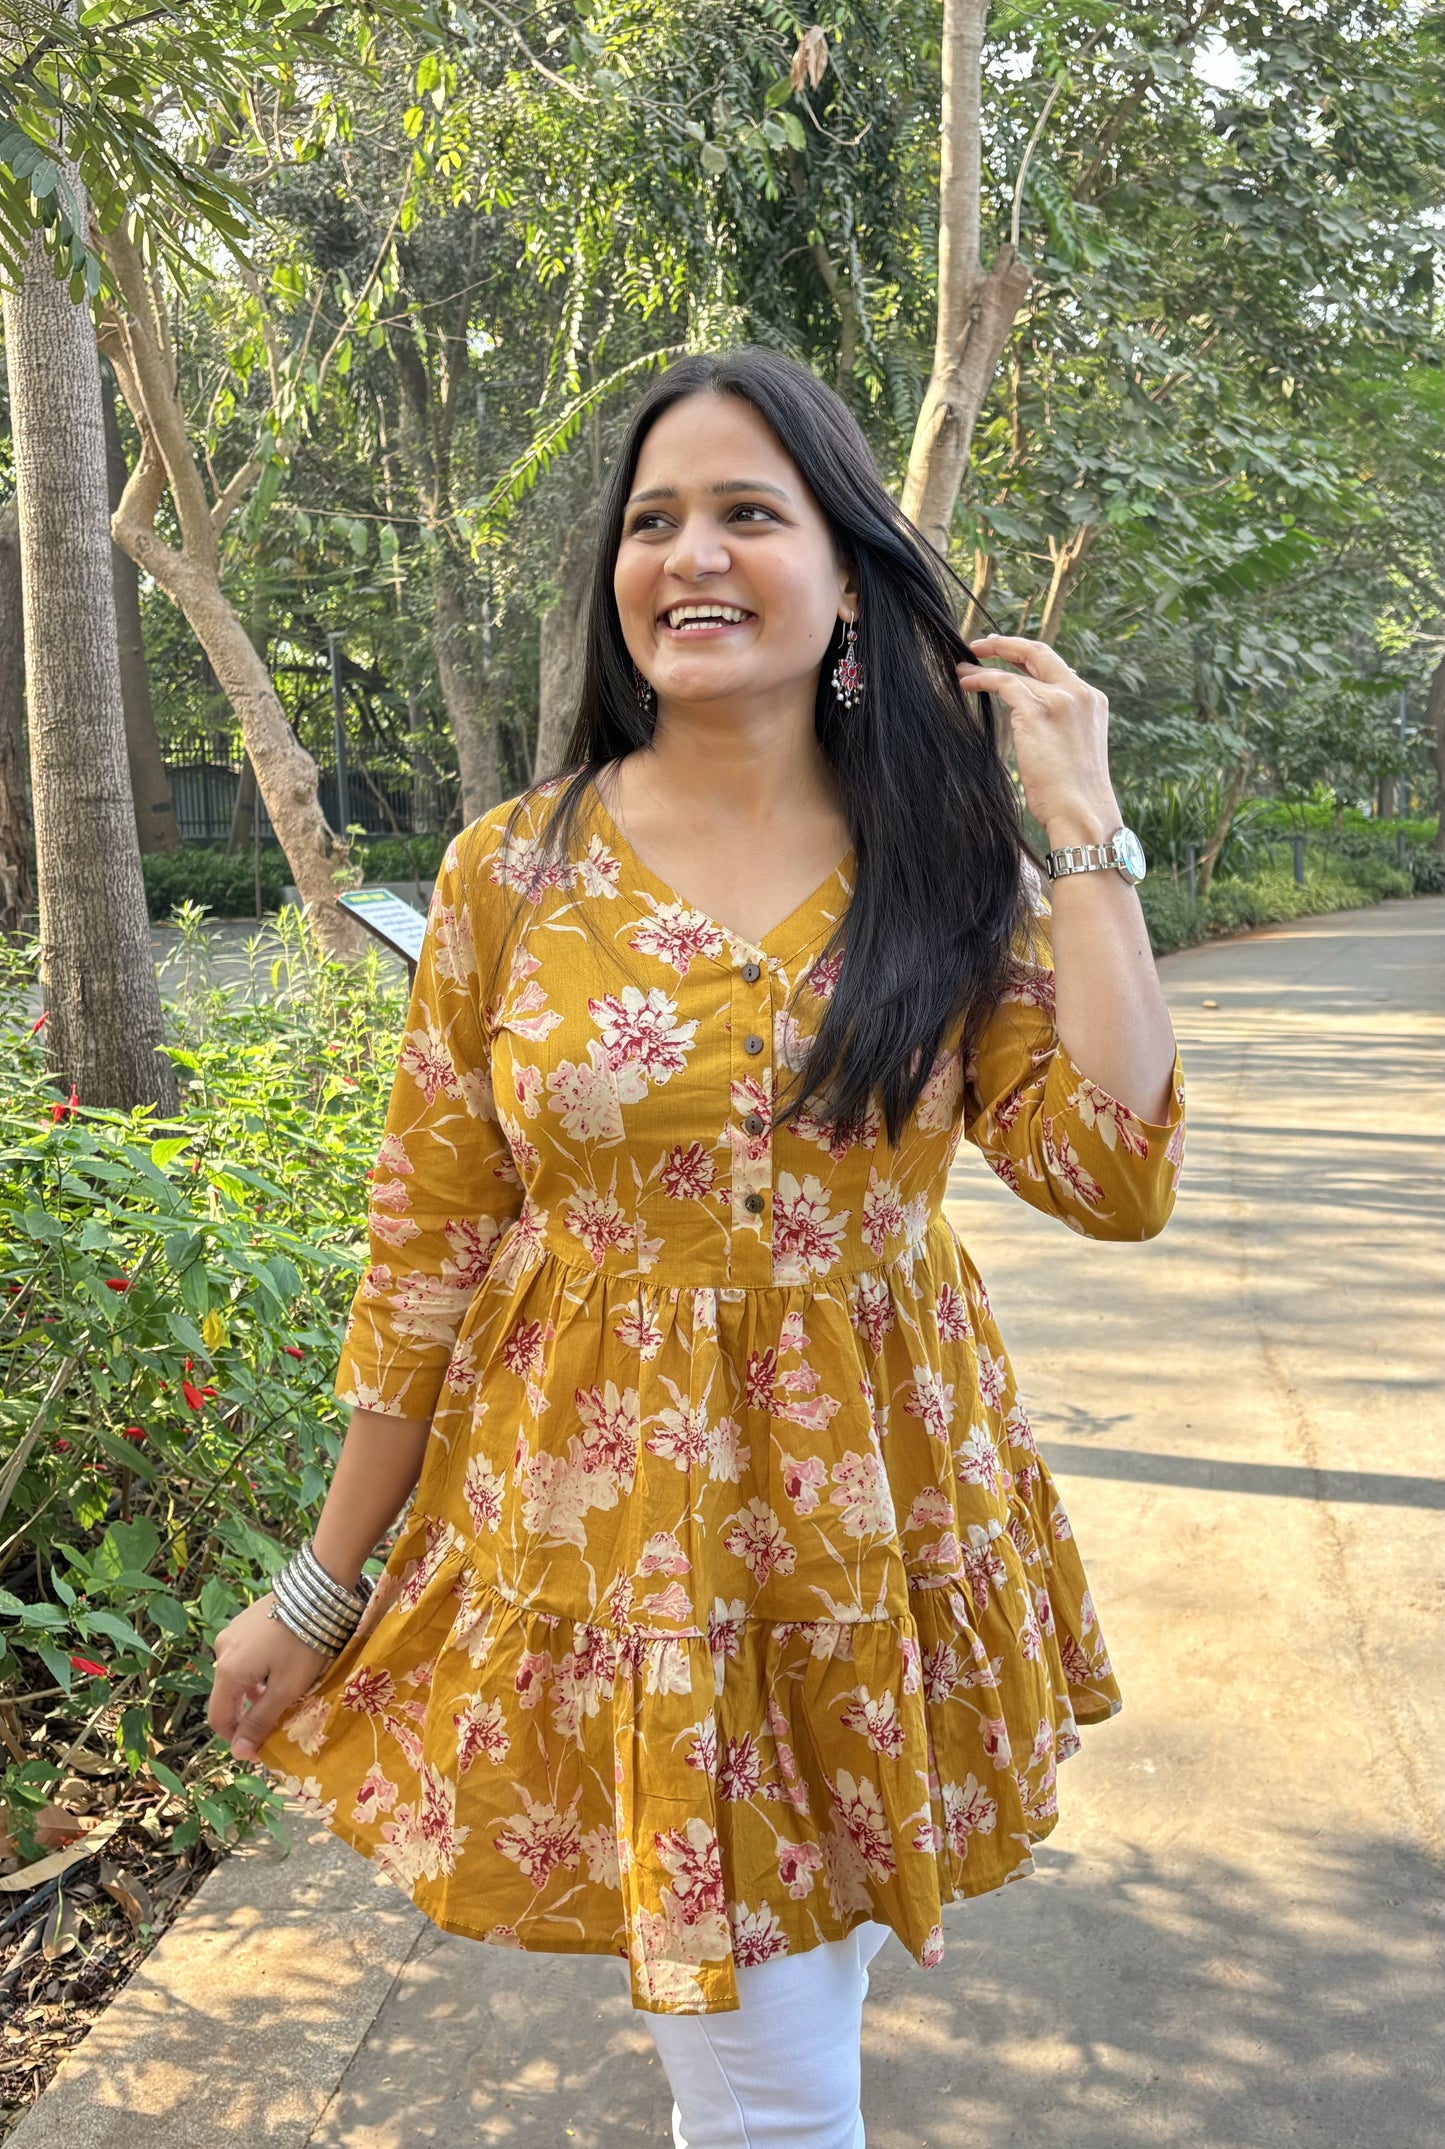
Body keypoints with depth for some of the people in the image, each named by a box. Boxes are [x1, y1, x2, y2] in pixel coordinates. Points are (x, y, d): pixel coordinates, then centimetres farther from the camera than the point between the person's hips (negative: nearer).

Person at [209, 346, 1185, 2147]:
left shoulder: (947, 872, -1)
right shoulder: (515, 872, -5)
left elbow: (1115, 1178, -12)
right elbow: (428, 1250, -1)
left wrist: (1083, 834, -11)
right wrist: (322, 1585, 3)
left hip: (876, 1533, 2)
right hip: (611, 1528, -1)